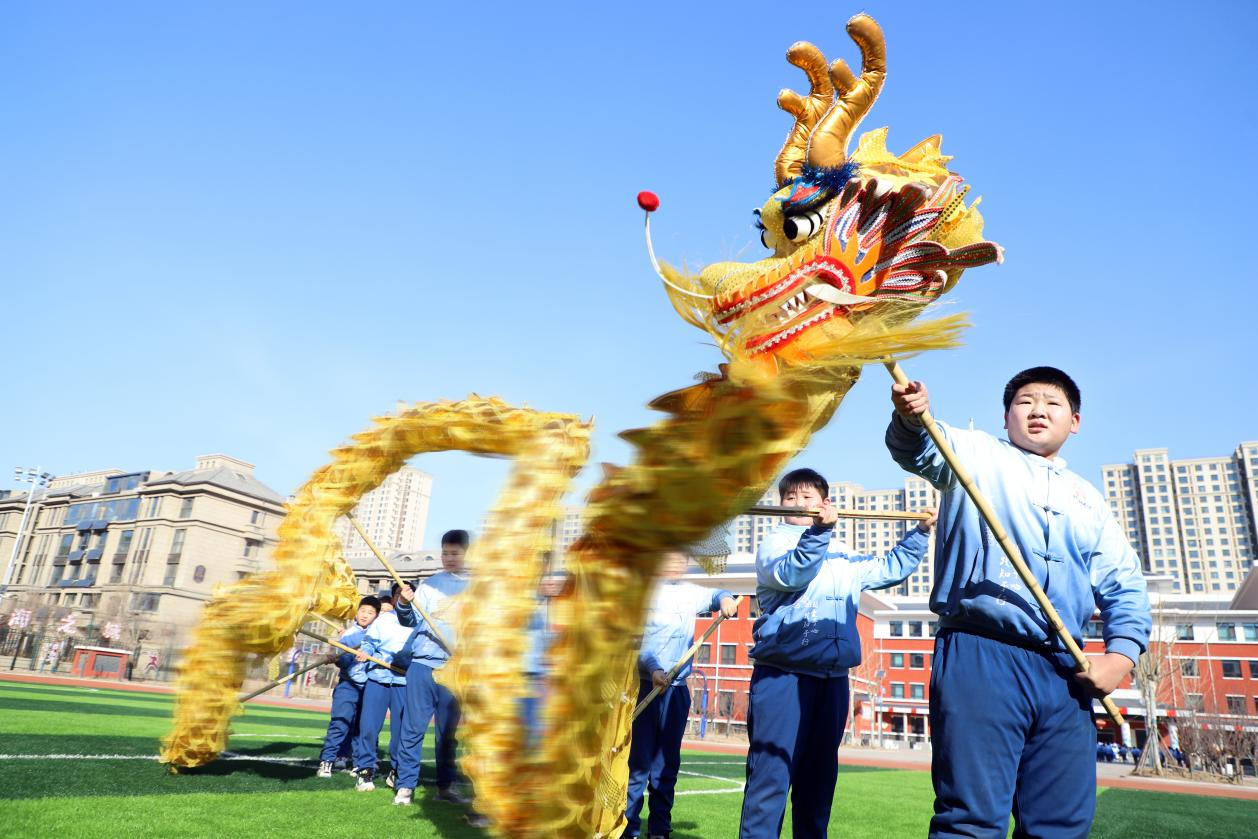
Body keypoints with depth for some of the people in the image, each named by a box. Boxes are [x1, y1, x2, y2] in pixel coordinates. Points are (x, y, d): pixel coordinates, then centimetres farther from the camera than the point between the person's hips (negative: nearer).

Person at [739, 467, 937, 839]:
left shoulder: (844, 556, 20)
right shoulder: (774, 542, 1)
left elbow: (892, 567, 33)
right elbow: (790, 574, -21)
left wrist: (920, 532, 25)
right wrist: (819, 530, -31)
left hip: (832, 678, 6)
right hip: (782, 675, -6)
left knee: (818, 777, 13)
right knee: (771, 773, -9)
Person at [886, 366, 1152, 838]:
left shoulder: (1089, 501, 24)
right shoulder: (976, 455, 11)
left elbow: (1125, 588, 22)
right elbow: (919, 451, -10)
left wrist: (1121, 656, 4)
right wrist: (910, 418, -33)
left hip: (1065, 674, 5)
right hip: (978, 656, -5)